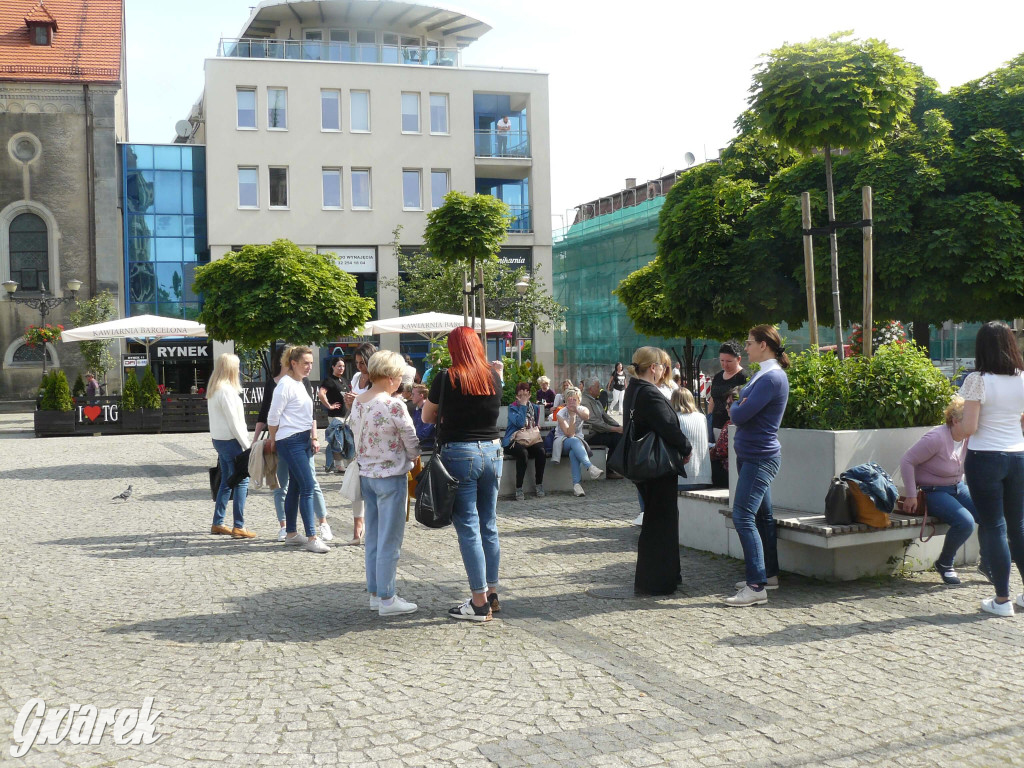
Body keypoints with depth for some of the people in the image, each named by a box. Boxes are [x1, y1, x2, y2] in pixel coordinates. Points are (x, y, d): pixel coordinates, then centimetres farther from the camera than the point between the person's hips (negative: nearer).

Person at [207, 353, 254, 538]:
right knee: (241, 482, -5)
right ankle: (238, 527, -6)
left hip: (219, 440, 9)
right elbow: (233, 422, -17)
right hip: (230, 440, -9)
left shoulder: (213, 390, 13)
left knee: (226, 482, 15)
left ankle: (217, 523, 20)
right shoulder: (226, 390, -16)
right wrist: (247, 445, -12)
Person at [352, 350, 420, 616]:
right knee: (390, 541, 1)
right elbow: (412, 444, -11)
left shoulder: (357, 403, 4)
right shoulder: (394, 406, -19)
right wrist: (411, 458, 8)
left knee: (373, 538, 15)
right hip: (391, 477, -8)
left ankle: (375, 593, 22)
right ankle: (387, 599, 7)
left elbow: (358, 439, 11)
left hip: (366, 474, 8)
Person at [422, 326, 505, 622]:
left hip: (459, 453, -5)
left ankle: (479, 603, 1)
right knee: (489, 525, 13)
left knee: (468, 528, -1)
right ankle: (492, 594, 21)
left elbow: (427, 417, 2)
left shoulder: (447, 378, -8)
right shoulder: (493, 375, 3)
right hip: (492, 452, 5)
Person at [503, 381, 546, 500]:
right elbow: (520, 422, -14)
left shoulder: (535, 408, 19)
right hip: (514, 441, -4)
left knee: (540, 450, -30)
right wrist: (523, 405, -7)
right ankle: (518, 489, -29)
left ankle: (539, 485, -19)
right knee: (523, 452, -37)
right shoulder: (512, 407, 3)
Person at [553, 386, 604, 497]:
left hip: (578, 440, 2)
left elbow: (586, 416, -30)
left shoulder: (582, 410, -1)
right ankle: (590, 467, -55)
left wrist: (576, 410, -50)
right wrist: (572, 416, -25)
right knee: (574, 441, -38)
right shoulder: (561, 414, -9)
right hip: (562, 441, -2)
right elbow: (569, 434, -20)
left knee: (573, 453, -36)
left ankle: (577, 484, -42)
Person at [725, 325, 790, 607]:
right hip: (752, 455, 11)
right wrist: (739, 406, -7)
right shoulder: (763, 375, 15)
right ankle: (769, 574, 25)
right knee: (761, 515, 16)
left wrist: (735, 406, -2)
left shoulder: (772, 378, -18)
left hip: (759, 457, -11)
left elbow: (741, 414, -23)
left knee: (743, 516, -15)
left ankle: (757, 587, -15)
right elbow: (740, 410, 15)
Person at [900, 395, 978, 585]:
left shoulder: (968, 438, 0)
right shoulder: (937, 438, -22)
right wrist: (911, 496, -17)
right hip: (934, 492, -7)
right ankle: (944, 564, -4)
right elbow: (907, 461, -19)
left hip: (958, 487, 7)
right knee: (965, 522, -29)